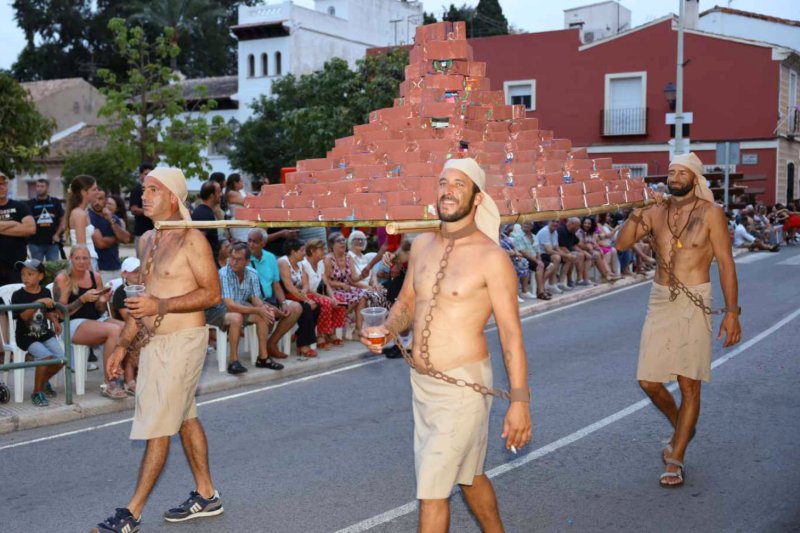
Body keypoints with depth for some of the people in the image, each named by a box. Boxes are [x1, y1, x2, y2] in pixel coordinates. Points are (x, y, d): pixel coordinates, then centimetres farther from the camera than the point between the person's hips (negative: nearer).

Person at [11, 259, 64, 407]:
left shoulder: (45, 292, 6)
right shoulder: (18, 295, -8)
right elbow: (24, 316, -22)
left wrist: (55, 321, 4)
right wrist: (38, 302, -33)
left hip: (45, 334, 5)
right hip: (26, 337, -5)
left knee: (61, 358, -15)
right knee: (45, 356, -29)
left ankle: (43, 381, 17)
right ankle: (37, 392, -10)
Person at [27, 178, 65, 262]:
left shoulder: (55, 202, 7)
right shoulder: (30, 203, 3)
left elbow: (63, 220, 10)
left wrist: (57, 234, -1)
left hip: (52, 243, 1)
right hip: (36, 243, -1)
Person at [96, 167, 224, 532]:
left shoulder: (191, 239, -12)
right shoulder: (146, 241, 13)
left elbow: (212, 293, -16)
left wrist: (160, 306, -25)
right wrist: (123, 345, 18)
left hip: (183, 341, -9)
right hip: (153, 342, 9)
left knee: (157, 427, -5)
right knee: (185, 419, 15)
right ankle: (206, 496, 25)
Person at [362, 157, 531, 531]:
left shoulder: (491, 257, -14)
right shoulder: (422, 245, 5)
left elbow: (511, 333, -13)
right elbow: (407, 302, 18)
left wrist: (519, 401, -16)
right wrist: (386, 330, -3)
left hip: (463, 384, -7)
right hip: (421, 383, 7)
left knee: (431, 490, -3)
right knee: (468, 474, 22)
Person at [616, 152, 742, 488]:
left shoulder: (710, 213, -5)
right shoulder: (655, 212, 6)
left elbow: (725, 263, -6)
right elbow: (622, 244, 3)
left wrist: (732, 311, -11)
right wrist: (635, 216, -15)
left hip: (694, 303, -4)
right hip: (660, 300, 4)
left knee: (689, 384, 0)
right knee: (648, 382, 5)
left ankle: (675, 460, 11)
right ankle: (681, 427, 35)